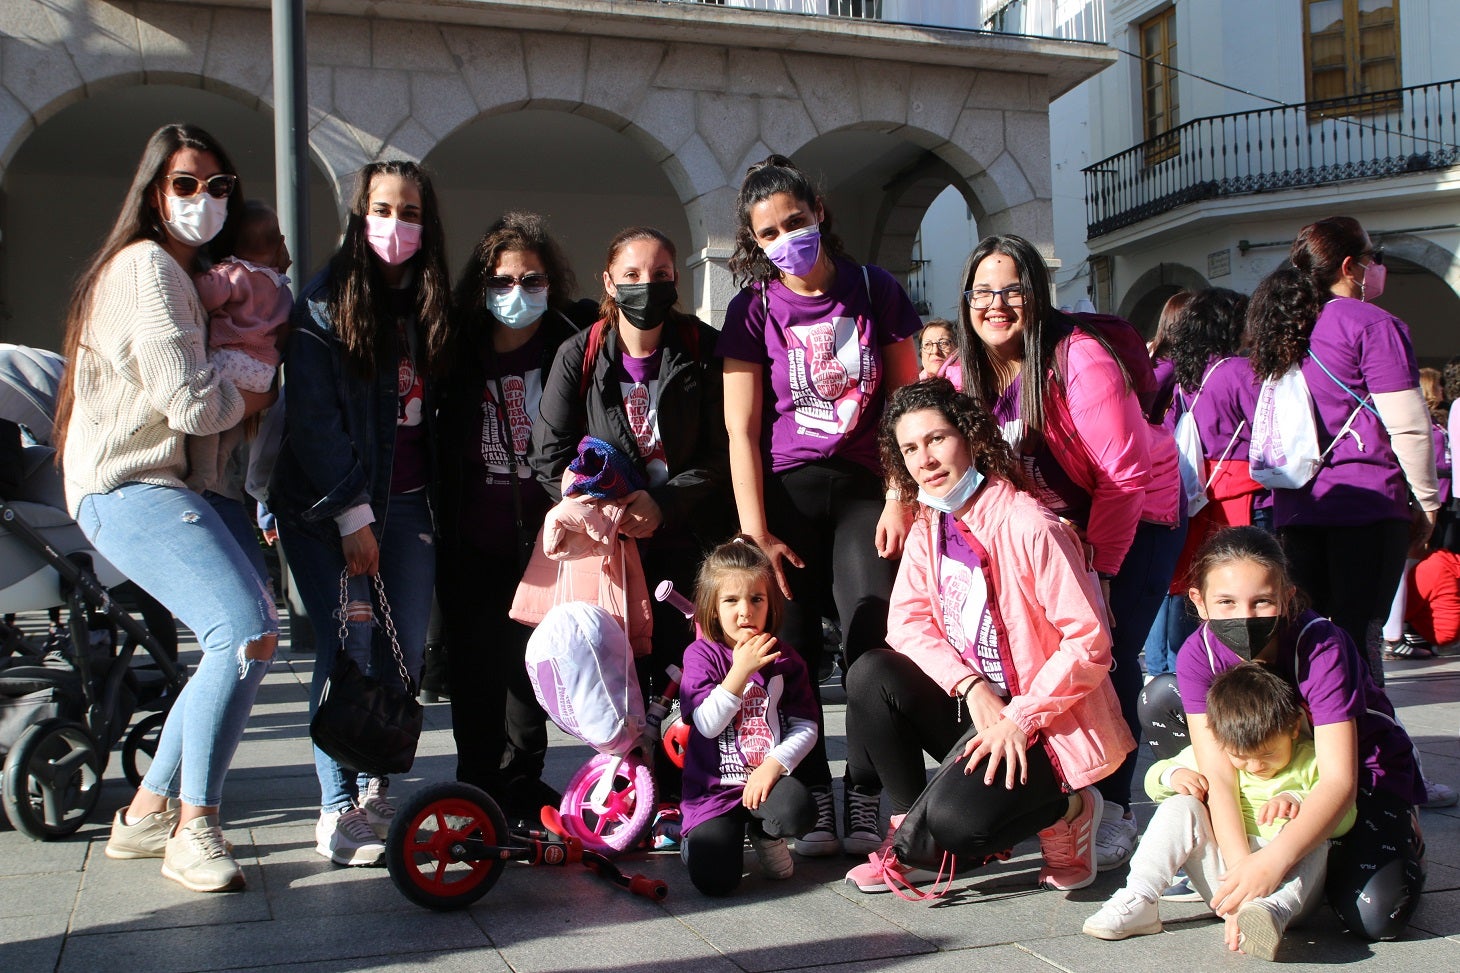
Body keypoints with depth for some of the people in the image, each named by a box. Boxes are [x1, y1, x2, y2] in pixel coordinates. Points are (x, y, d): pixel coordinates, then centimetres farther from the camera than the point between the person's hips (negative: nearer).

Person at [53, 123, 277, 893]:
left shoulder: (183, 272, 24)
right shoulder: (146, 265, -9)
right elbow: (190, 403, -16)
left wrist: (226, 394, 13)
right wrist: (251, 399, 2)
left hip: (149, 487, 10)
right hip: (129, 488, -10)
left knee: (250, 634, 8)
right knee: (246, 635, -23)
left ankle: (147, 813, 17)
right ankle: (193, 829, -11)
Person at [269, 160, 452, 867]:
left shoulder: (431, 310, 13)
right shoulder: (324, 305, -4)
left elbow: (438, 415, 13)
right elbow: (314, 418, -10)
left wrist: (440, 504, 5)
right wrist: (352, 514, -14)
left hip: (409, 503, 5)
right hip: (331, 506, -5)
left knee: (405, 650, 3)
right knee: (350, 647, -9)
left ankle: (378, 792, 18)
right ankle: (338, 813, 0)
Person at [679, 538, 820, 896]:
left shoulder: (784, 658, 5)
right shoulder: (701, 654, -3)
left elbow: (806, 725, 2)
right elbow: (708, 724, -13)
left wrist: (774, 764, -15)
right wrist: (741, 670, -20)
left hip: (766, 778, 3)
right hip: (713, 788, -2)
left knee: (798, 809, -32)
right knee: (714, 879, -21)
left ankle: (763, 833, 7)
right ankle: (699, 837, 17)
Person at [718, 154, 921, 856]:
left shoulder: (874, 290, 5)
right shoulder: (753, 310, 3)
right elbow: (741, 428, -1)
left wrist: (902, 498, -4)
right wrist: (755, 532, -8)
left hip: (866, 489, 0)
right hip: (788, 490, 0)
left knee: (871, 636, -12)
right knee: (792, 647, -3)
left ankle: (867, 799, -2)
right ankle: (814, 801, 7)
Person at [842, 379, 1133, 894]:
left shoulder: (1029, 527, -20)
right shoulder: (928, 527, 3)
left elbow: (1089, 644, -21)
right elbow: (906, 620, -2)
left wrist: (1019, 718, -23)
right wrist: (972, 687, -18)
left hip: (1047, 722, -7)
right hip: (975, 705, 7)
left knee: (954, 822, -27)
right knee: (870, 674, -17)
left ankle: (1064, 810, 4)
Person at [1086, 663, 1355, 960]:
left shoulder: (1309, 761, -4)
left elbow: (1344, 816, -15)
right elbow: (1154, 779, 10)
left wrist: (1299, 801, -35)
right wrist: (1172, 775, -14)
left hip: (1288, 881, -2)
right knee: (1180, 807, -17)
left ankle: (1273, 910, -56)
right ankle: (1138, 901, -27)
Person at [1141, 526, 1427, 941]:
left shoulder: (1321, 646, -31)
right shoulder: (1199, 654, -22)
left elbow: (1339, 779, -37)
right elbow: (1217, 772, -29)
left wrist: (1273, 860, -52)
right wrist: (1240, 864, -46)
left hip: (1363, 773, -3)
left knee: (1374, 915, -30)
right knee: (1160, 697, -17)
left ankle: (1401, 835, 7)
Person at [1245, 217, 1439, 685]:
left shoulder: (1284, 328, 15)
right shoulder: (1371, 324, -7)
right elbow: (1409, 426, -10)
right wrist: (1426, 501, 0)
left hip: (1295, 506, 7)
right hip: (1366, 502, -6)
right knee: (1358, 630, -5)